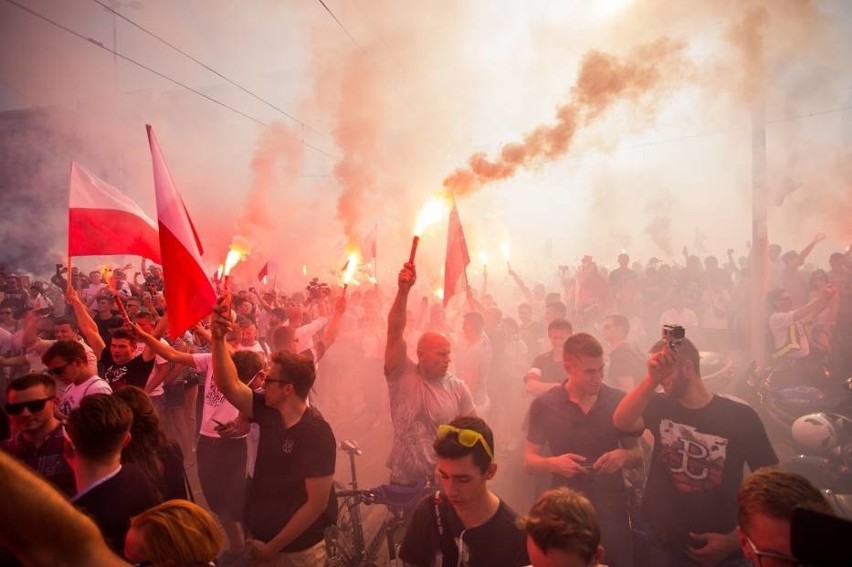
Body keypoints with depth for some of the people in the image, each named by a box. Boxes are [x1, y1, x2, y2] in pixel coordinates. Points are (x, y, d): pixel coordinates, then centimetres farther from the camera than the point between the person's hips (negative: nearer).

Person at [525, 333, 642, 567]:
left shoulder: (618, 401, -3)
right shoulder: (544, 405, -7)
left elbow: (638, 455, 8)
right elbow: (530, 460, 0)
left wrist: (623, 456, -15)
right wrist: (553, 463, -21)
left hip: (612, 510, 1)